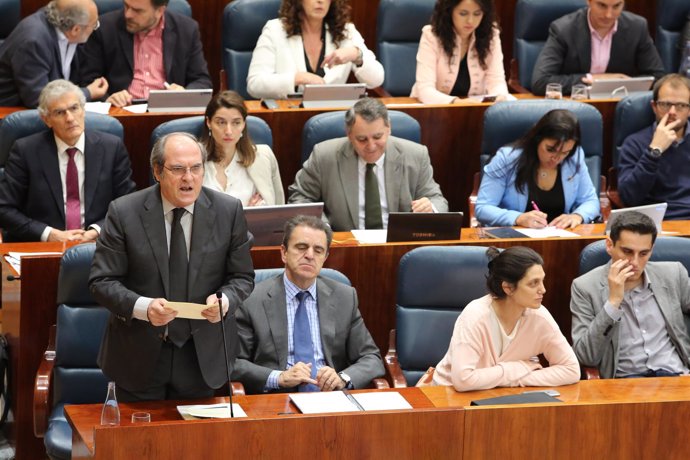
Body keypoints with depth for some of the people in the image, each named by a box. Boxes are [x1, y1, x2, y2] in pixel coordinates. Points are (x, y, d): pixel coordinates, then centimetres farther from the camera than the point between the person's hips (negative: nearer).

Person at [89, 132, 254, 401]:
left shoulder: (228, 211, -4)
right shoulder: (124, 213, -9)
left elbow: (242, 277, 3)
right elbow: (101, 281, -9)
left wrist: (225, 300, -20)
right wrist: (143, 307, -26)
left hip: (201, 356, 2)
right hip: (139, 356, -1)